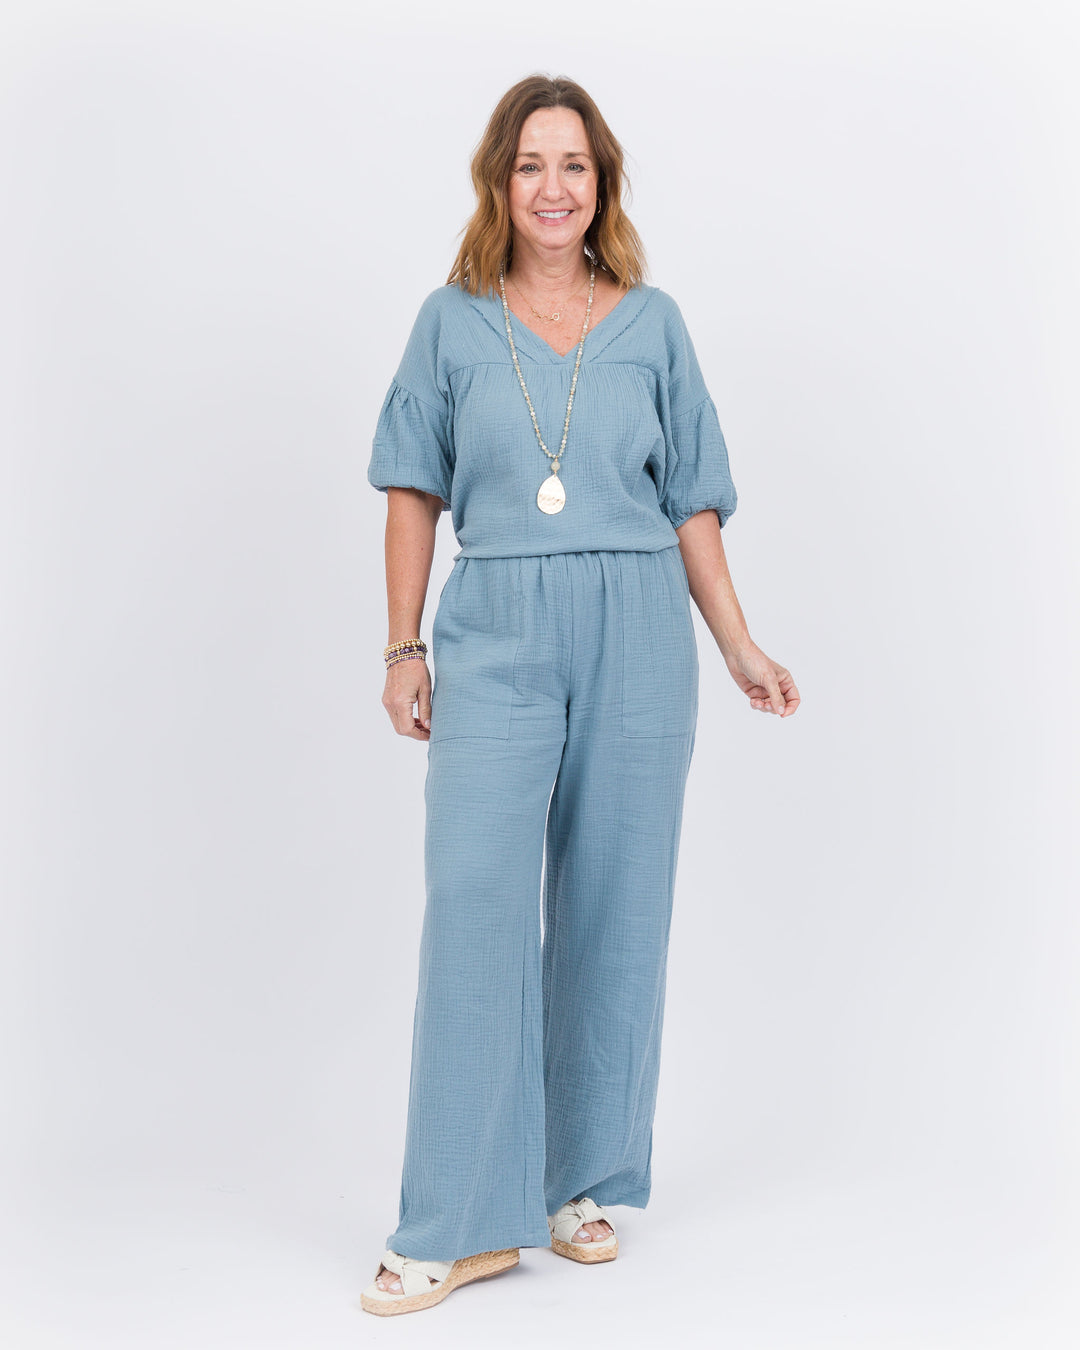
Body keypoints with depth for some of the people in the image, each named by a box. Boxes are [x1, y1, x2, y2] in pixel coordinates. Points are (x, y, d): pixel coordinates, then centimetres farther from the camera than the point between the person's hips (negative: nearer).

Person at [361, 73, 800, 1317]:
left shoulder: (653, 323, 8)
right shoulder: (451, 322, 7)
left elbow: (692, 504, 9)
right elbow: (414, 492, 8)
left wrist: (740, 649, 6)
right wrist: (403, 646, 2)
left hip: (636, 633, 1)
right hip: (495, 634, -1)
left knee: (612, 909, 5)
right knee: (475, 901, -9)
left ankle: (584, 1183, 21)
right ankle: (466, 1221, -1)